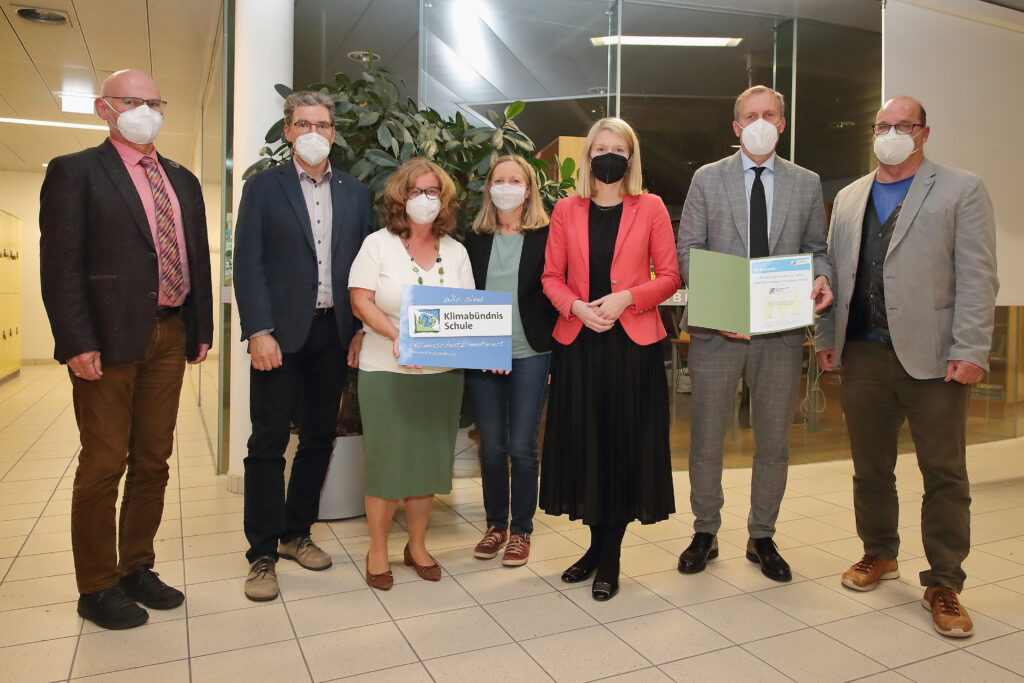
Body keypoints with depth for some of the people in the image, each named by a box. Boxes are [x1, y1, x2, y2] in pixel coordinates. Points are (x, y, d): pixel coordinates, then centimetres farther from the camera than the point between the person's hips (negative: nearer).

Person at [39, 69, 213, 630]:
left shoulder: (182, 180, 17)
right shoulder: (75, 171, 0)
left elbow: (198, 258, 16)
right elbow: (60, 264, -8)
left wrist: (202, 329, 10)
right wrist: (77, 343, -16)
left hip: (169, 337, 6)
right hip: (110, 338, -5)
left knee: (153, 462, 12)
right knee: (104, 465, 3)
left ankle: (137, 569, 27)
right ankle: (97, 588, 18)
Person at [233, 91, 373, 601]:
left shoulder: (354, 193, 11)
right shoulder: (263, 187, 2)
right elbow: (247, 264, -4)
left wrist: (361, 328, 1)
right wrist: (258, 331, -13)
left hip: (333, 332, 4)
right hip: (280, 333, -3)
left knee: (319, 439, 11)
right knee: (268, 444, 1)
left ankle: (296, 534, 28)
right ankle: (262, 554, 13)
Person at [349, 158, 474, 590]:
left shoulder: (455, 251, 11)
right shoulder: (378, 244, 1)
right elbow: (361, 300, -8)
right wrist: (396, 336, -22)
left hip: (442, 373, 3)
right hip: (386, 372, -3)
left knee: (429, 456, 9)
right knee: (385, 459, 1)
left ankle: (417, 546, 27)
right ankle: (377, 551, 19)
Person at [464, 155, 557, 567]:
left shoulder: (546, 236, 1)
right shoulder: (475, 239, 9)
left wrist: (554, 351, -7)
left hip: (530, 355, -3)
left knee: (521, 446, 2)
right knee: (491, 445, 10)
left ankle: (521, 530, 19)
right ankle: (495, 525, 26)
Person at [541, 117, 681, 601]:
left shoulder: (650, 208, 6)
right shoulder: (566, 210, 10)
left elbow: (669, 276, 3)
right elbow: (551, 276, 8)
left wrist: (627, 298, -13)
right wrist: (578, 307, -10)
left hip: (633, 342, -1)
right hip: (578, 343, 2)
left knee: (625, 444, 1)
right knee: (583, 443, 6)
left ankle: (609, 558, 15)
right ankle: (598, 544, 24)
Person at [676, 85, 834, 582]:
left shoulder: (807, 183, 12)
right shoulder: (707, 178, 6)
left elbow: (817, 249, 14)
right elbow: (687, 248, 2)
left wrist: (821, 279, -9)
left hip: (782, 329, 2)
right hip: (717, 327, -1)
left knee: (774, 441, 10)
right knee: (706, 438, 6)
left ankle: (761, 537, 27)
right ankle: (705, 532, 25)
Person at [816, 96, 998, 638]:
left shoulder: (961, 191, 3)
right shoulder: (849, 198, 15)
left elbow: (977, 278, -4)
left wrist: (970, 351, -12)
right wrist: (826, 338, 8)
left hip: (933, 358, -3)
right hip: (863, 354, 4)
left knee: (944, 473, 3)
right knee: (869, 466, 12)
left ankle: (943, 583, 15)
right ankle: (879, 554, 30)